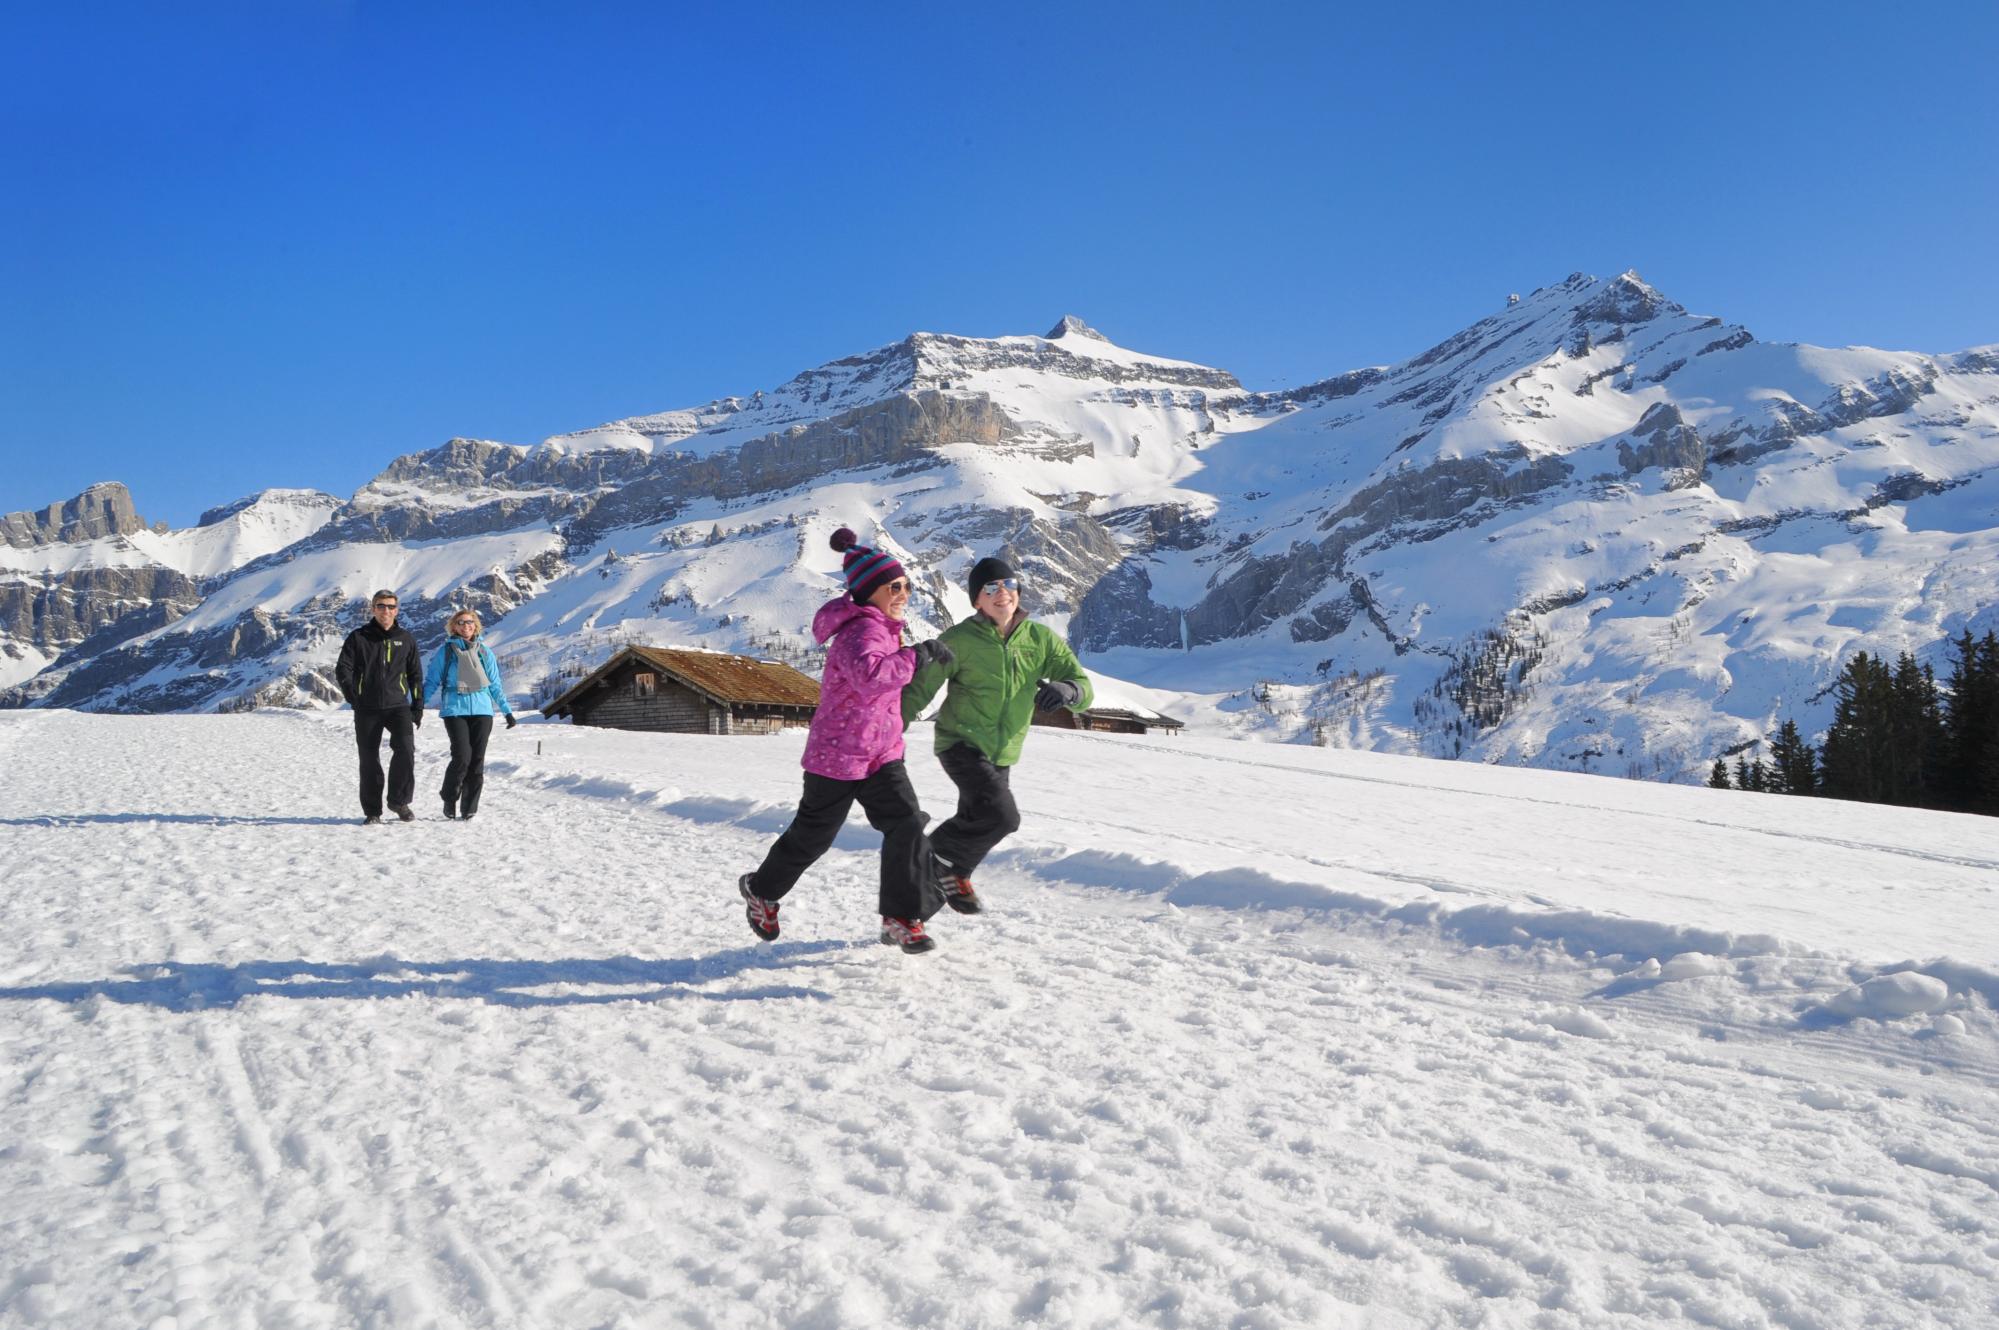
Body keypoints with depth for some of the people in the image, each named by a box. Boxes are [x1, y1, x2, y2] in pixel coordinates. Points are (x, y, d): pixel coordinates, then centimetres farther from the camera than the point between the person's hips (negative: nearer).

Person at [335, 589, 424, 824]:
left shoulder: (405, 639, 10)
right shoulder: (358, 638, 4)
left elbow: (415, 674, 14)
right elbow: (343, 670, 2)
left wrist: (418, 707, 8)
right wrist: (354, 698, -11)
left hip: (398, 706, 0)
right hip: (367, 709, 0)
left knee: (405, 749, -20)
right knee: (369, 760, 3)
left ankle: (399, 801, -5)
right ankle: (372, 811, 13)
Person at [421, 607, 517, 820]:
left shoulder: (484, 651, 12)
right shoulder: (446, 651, 6)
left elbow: (495, 685, 16)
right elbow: (431, 681, 8)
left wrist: (507, 711, 13)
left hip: (482, 710, 3)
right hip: (455, 710, -2)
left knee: (477, 761, 0)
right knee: (462, 758, -14)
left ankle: (469, 809, 9)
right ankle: (449, 799, 10)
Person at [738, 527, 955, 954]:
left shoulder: (883, 628, 8)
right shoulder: (861, 632, -24)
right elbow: (868, 675, -45)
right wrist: (917, 655, -40)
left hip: (881, 753, 8)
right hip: (838, 755, -8)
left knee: (907, 825, -7)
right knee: (812, 835, 10)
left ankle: (901, 917, 2)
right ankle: (762, 890, 36)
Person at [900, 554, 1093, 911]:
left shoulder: (1041, 639, -2)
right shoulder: (959, 639, -12)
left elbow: (1085, 688, -7)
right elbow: (919, 688, -5)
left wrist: (1067, 689, -30)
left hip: (1001, 757, 5)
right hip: (961, 743, -5)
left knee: (978, 826, 17)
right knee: (1002, 816, -23)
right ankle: (945, 857, 2)